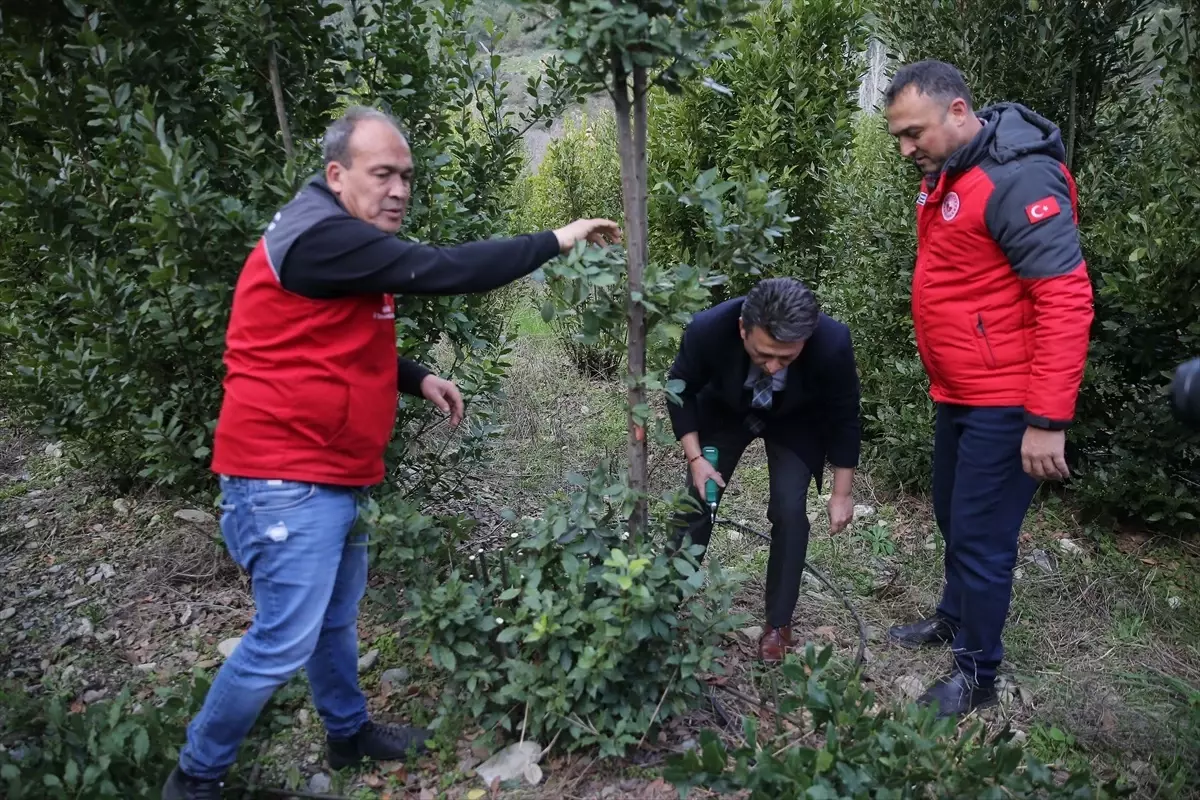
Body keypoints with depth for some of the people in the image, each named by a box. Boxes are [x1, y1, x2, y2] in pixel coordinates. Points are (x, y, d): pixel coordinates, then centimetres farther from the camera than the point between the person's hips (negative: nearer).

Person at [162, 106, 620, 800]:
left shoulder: (351, 244, 14)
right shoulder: (321, 236, -20)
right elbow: (442, 271, -27)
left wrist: (419, 379, 8)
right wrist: (553, 242, -20)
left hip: (332, 475, 10)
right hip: (288, 481, -10)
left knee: (337, 618, 21)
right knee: (285, 642, -3)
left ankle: (350, 733, 40)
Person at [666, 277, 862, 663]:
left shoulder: (832, 343, -38)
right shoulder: (708, 329, -38)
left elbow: (844, 416, -19)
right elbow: (681, 391, -16)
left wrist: (842, 493, -12)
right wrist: (695, 458, -21)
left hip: (796, 422, -1)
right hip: (725, 411, 1)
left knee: (788, 510, -12)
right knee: (696, 501, 0)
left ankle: (778, 623, 7)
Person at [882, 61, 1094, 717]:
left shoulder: (1018, 178, -20)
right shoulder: (943, 176, 9)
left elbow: (1066, 299, -24)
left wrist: (1048, 421, -25)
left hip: (1004, 403, -9)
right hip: (956, 393, 9)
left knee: (980, 537, 1)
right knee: (952, 518, 21)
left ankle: (976, 672, 19)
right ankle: (954, 618, 42)